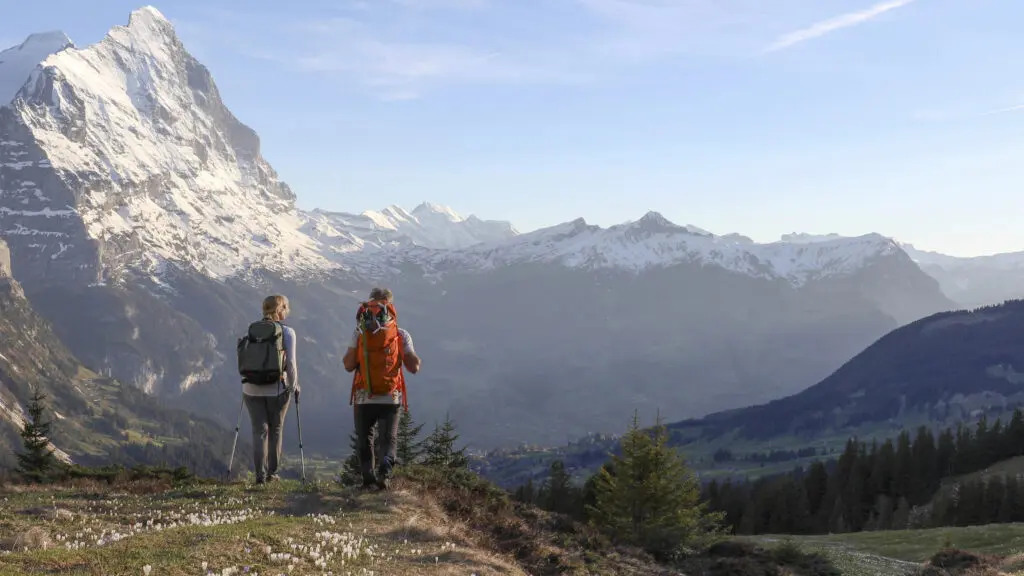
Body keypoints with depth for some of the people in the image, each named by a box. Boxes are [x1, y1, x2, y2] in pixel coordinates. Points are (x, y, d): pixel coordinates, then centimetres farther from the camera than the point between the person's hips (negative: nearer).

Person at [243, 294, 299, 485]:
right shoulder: (287, 332, -6)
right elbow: (290, 362, -8)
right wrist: (294, 385, 4)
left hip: (252, 389, 2)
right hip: (277, 389, -2)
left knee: (259, 431, 5)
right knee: (275, 430, 13)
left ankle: (260, 473, -5)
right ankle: (272, 473, 17)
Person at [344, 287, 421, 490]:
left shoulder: (360, 333, -2)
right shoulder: (401, 335, 0)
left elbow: (348, 365, -3)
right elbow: (414, 367, -3)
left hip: (363, 397, 0)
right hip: (391, 397, 0)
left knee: (364, 439, 14)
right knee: (389, 439, 7)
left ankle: (368, 476, 0)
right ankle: (384, 472, -18)